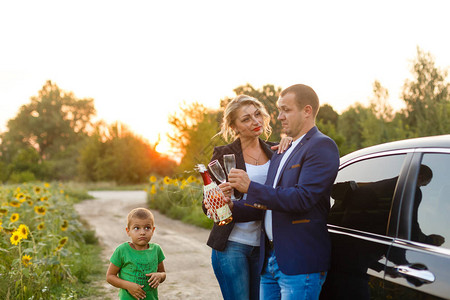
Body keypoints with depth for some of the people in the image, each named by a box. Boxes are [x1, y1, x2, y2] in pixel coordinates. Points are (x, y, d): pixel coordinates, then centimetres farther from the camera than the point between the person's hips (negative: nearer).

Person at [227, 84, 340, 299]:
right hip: (270, 261, 8)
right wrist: (233, 208, 0)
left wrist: (251, 187, -18)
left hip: (299, 265, -8)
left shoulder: (322, 146, -8)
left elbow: (302, 198, -20)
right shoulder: (279, 154, 19)